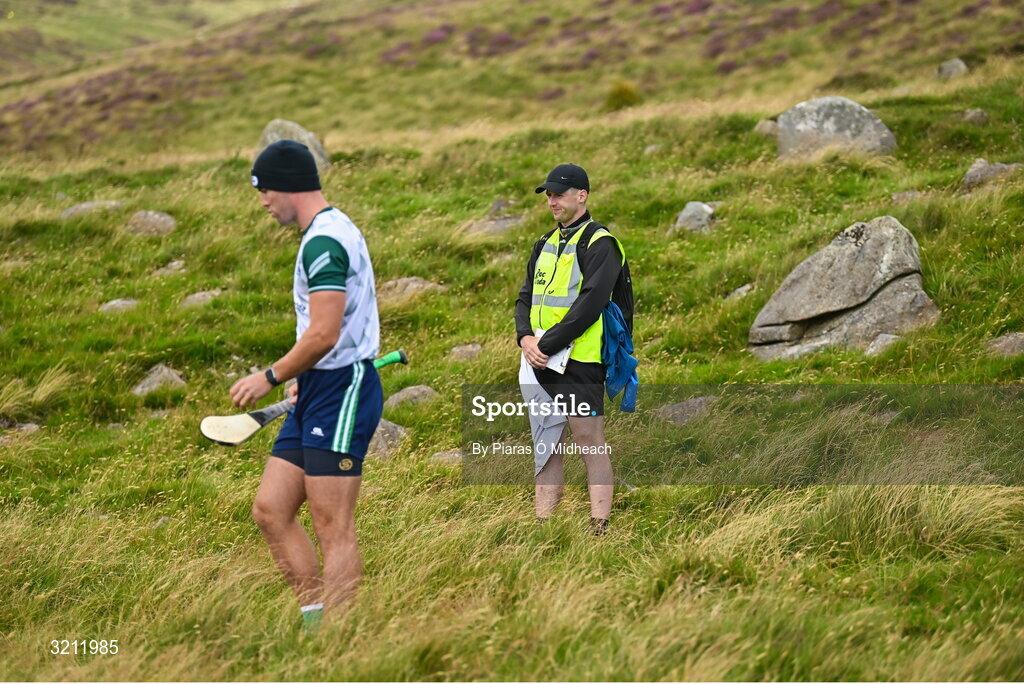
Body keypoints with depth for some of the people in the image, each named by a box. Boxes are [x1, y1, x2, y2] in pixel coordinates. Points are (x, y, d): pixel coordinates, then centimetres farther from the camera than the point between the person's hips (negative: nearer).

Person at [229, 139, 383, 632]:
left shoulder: (325, 242, -16)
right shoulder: (328, 233, 18)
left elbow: (324, 336, -22)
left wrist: (271, 378, -11)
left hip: (342, 391, -10)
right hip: (319, 393, 10)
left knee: (333, 529, -8)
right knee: (270, 510, 6)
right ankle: (314, 623, 8)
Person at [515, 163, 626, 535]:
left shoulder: (599, 245, -7)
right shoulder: (546, 244, 20)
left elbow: (590, 305, -16)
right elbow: (526, 296, 17)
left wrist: (547, 344, -17)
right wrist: (526, 338, -3)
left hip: (580, 363, -8)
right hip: (541, 364, 8)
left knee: (591, 446, -6)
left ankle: (600, 529, -5)